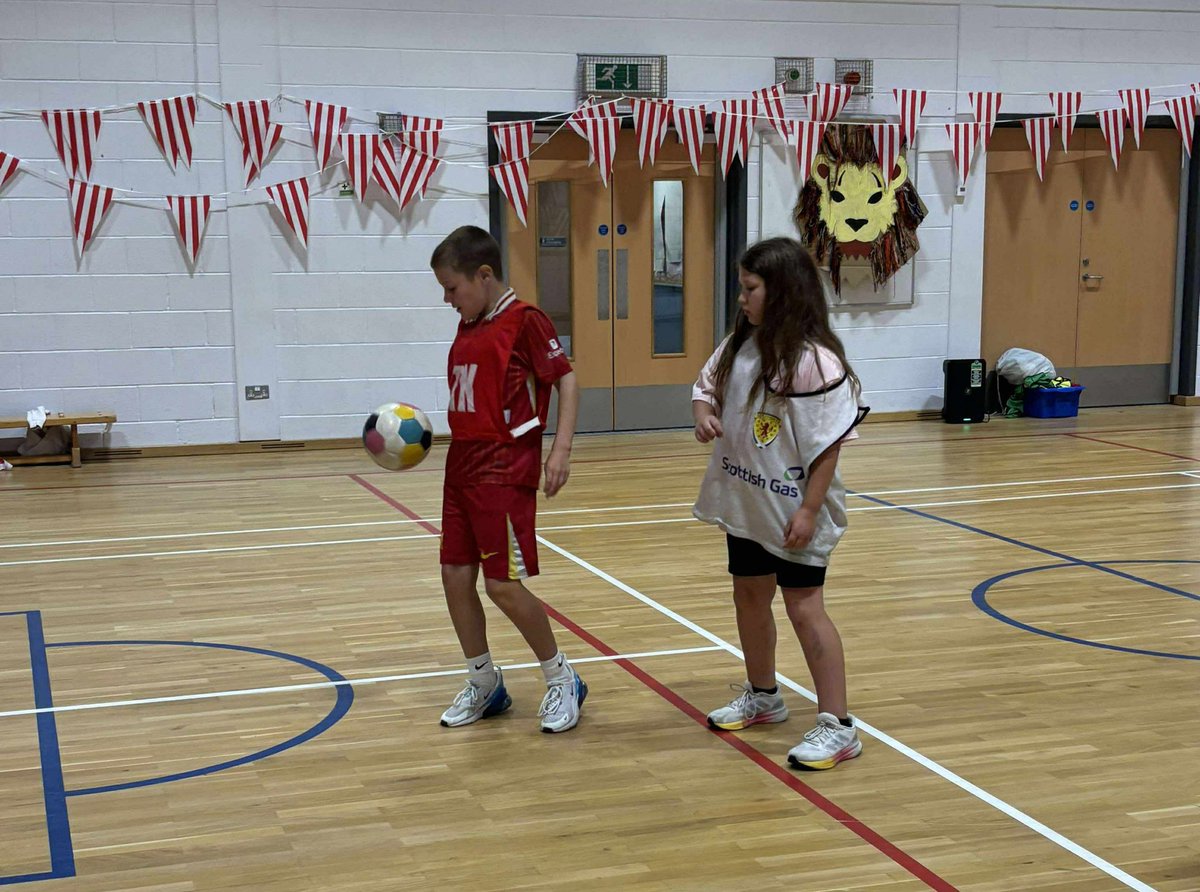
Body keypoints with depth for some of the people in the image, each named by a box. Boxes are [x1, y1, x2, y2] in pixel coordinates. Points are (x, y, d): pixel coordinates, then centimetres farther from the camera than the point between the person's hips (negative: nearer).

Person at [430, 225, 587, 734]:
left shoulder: (524, 320, -10)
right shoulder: (468, 325, 14)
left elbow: (566, 380, -12)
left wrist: (561, 449, -20)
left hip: (506, 472, -8)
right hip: (463, 466, 8)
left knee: (503, 585, -8)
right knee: (455, 578, 7)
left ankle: (562, 681, 12)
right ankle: (484, 686, 24)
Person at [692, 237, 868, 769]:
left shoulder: (814, 361, -22)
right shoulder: (739, 345, 0)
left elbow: (829, 444, -21)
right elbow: (707, 384, 15)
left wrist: (809, 510, -22)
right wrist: (704, 414, -9)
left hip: (794, 511, -8)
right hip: (745, 503, 8)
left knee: (804, 607, -5)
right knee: (749, 595, 20)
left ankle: (837, 726, 4)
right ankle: (762, 696, 41)